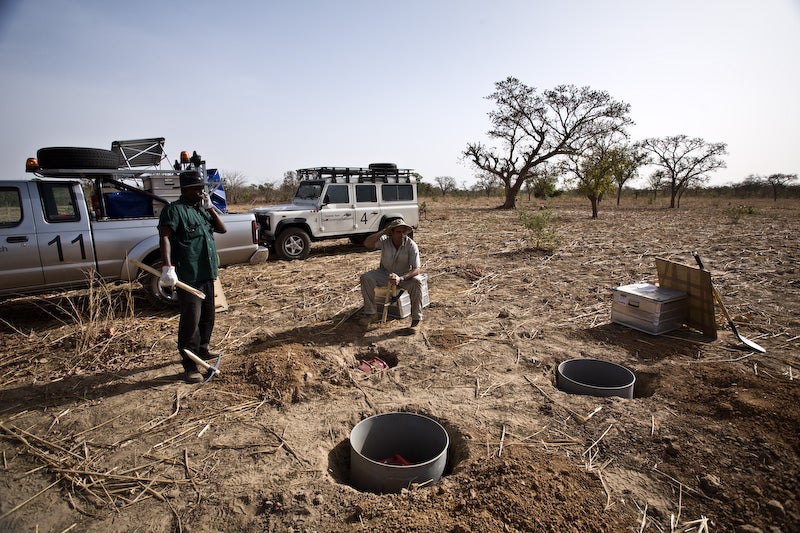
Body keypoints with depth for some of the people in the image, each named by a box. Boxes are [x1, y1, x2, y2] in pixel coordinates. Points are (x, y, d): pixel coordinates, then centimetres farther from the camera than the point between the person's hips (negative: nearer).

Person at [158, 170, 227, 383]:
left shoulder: (202, 209, 18)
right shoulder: (174, 210, -7)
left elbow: (222, 228, 15)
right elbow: (165, 237, -19)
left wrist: (210, 207, 3)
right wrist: (167, 266, -32)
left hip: (207, 274, 9)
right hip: (188, 277, -8)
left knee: (207, 315, 19)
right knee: (191, 319, -8)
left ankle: (202, 349, 36)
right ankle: (190, 365, -1)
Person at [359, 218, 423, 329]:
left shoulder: (411, 245, -21)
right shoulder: (385, 240, -15)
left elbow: (417, 269, -26)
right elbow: (367, 244, -31)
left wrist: (401, 278, -40)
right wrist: (384, 231, -32)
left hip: (405, 276, -2)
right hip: (385, 274, 2)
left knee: (416, 283, -33)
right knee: (365, 278, -21)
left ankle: (416, 319, -19)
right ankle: (371, 313, -7)